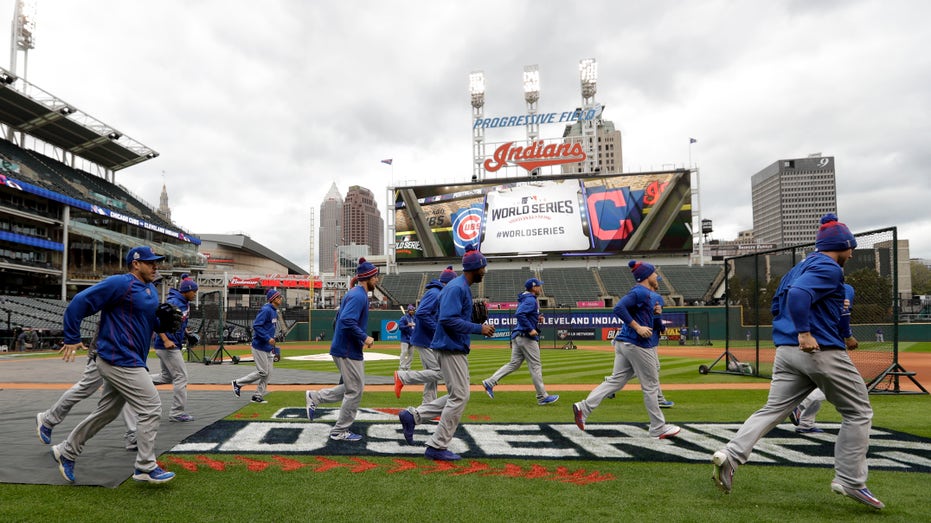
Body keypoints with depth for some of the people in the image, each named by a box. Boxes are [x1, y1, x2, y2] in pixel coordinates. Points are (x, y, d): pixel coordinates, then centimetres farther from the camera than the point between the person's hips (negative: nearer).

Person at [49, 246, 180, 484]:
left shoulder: (151, 290, 14)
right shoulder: (120, 283, -13)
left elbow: (153, 323, 20)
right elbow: (80, 302, -15)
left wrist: (166, 319, -2)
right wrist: (72, 338, -14)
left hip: (124, 362, 10)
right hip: (120, 360, -10)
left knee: (106, 413, 20)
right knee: (151, 408, -8)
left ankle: (66, 451, 36)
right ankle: (146, 468, 1)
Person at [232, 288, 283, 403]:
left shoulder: (274, 311, 12)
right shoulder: (266, 310, -17)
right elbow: (256, 326, -23)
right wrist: (268, 338, -26)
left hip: (268, 347, 9)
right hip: (260, 346, -9)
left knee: (268, 372, 8)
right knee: (262, 372, -4)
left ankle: (258, 396, 16)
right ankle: (238, 383, 12)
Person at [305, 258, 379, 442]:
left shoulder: (357, 294, 13)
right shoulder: (358, 296, -18)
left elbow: (341, 319, 20)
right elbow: (347, 321, -30)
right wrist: (364, 338, -22)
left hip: (347, 349, 10)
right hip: (348, 351, -10)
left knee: (353, 387, 20)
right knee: (355, 391, 2)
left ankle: (315, 397, 22)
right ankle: (340, 432, 14)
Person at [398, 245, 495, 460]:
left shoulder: (462, 287, 16)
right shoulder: (457, 288, -16)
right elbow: (448, 319, -25)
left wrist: (478, 327, 14)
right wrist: (479, 328, -21)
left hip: (456, 348, 10)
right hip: (452, 348, -10)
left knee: (458, 396, 15)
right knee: (459, 397, -4)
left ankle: (413, 415, 15)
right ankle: (437, 447, 5)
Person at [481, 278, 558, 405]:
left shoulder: (525, 299, 17)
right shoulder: (531, 300, -14)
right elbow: (519, 314, -27)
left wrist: (537, 318, 14)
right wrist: (530, 329, -25)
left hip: (518, 336, 10)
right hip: (526, 337, -10)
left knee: (514, 363, 10)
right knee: (535, 366, -2)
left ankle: (490, 382, 5)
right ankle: (542, 397, 5)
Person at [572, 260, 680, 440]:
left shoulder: (646, 293, 18)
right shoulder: (641, 292, -13)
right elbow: (619, 308, -24)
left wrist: (652, 311, 11)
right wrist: (638, 327, -23)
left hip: (624, 343, 10)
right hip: (637, 344, -10)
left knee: (616, 380, 7)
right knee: (651, 386, 3)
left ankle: (584, 407, -1)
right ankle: (658, 428, 14)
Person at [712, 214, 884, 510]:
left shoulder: (798, 268, 20)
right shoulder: (830, 268, -8)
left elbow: (777, 305, 24)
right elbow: (799, 294, -26)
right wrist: (804, 332, -26)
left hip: (786, 351, 8)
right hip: (821, 352, -8)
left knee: (772, 411, 6)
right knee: (858, 413, 10)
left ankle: (729, 456, -10)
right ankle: (850, 482, 12)